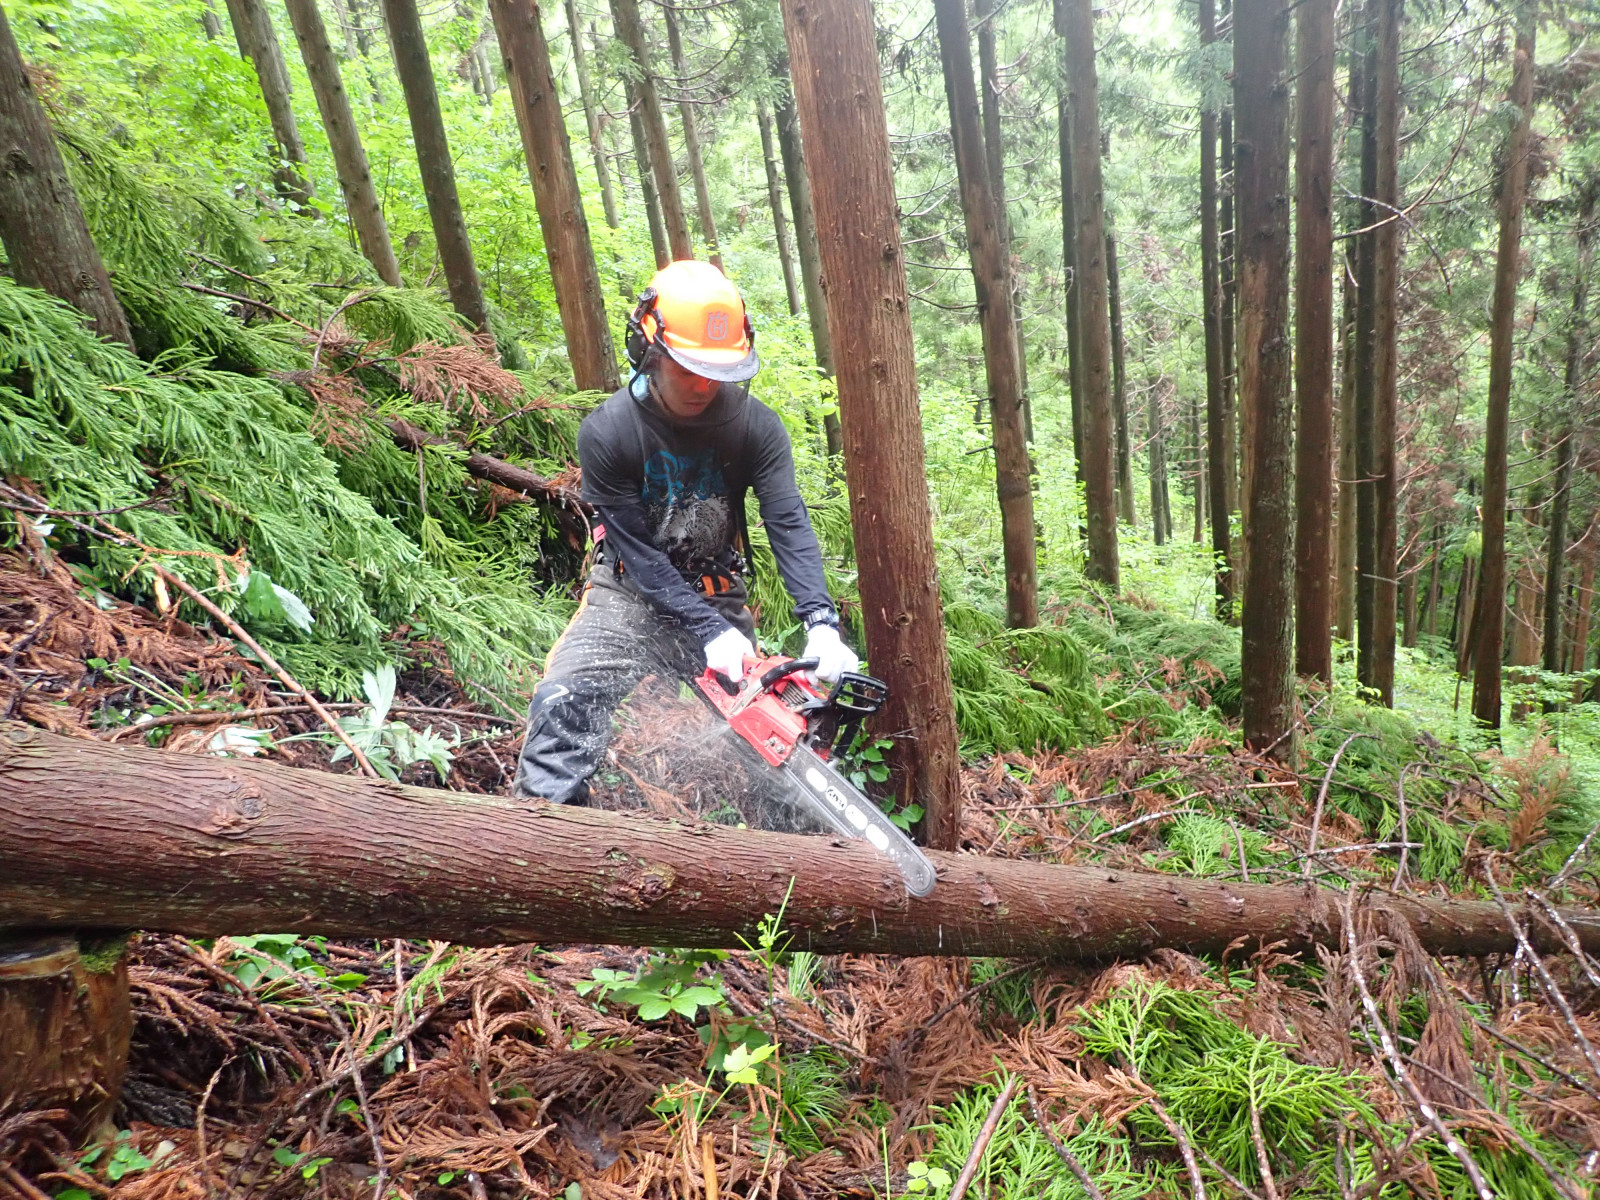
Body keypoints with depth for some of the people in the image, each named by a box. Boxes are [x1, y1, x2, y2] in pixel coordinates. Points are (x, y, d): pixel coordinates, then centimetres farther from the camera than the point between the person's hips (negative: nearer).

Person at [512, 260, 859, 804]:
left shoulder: (755, 424, -11)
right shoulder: (606, 432, -16)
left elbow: (789, 524, -18)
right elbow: (638, 553, -16)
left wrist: (822, 625, -33)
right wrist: (709, 632, -25)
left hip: (719, 600, 2)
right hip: (632, 596, -2)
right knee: (564, 705, -23)